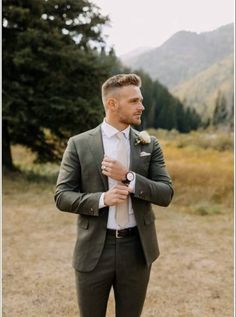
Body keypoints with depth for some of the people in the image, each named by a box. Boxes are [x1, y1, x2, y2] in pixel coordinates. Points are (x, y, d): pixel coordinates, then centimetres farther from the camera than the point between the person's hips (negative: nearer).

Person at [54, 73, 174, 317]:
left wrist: (128, 176, -16)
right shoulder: (79, 144, -4)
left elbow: (166, 194, -2)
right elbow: (62, 196, -4)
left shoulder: (149, 144, 3)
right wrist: (101, 199, -20)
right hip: (95, 249, -2)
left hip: (137, 248, 2)